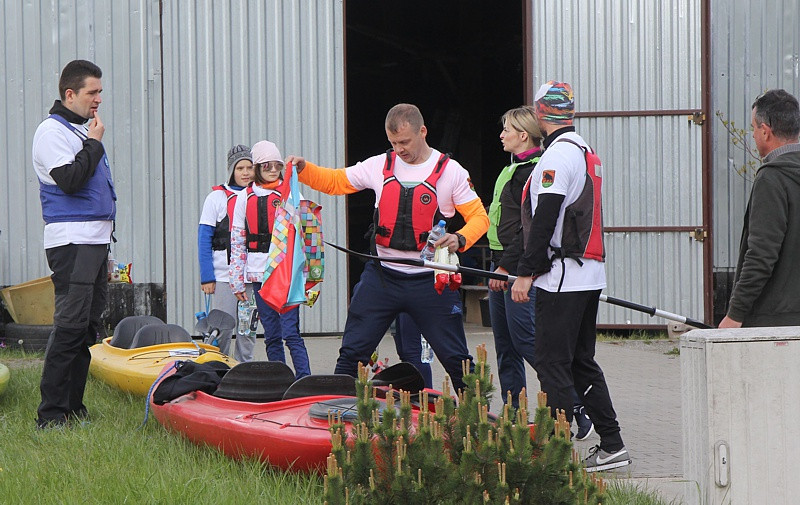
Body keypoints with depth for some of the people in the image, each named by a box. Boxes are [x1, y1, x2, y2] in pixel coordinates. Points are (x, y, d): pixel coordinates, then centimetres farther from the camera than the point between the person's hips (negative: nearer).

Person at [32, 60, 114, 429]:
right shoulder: (52, 130, -8)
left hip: (95, 239, 9)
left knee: (89, 325, 9)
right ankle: (51, 415, -12)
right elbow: (69, 179, -21)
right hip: (71, 241, -9)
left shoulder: (83, 130, 20)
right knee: (71, 325, -13)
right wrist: (94, 143, -10)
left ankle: (73, 408, 14)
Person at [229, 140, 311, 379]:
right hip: (258, 274, 3)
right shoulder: (245, 198, 10)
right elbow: (237, 242, 12)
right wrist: (237, 281, 8)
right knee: (271, 335, 6)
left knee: (290, 332, -11)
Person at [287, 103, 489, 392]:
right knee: (351, 354, 4)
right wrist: (303, 168, -3)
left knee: (456, 359, 1)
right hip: (382, 278, 3)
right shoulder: (380, 165, 4)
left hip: (430, 281, -3)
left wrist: (459, 239, -23)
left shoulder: (450, 171, -4)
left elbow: (479, 217, -3)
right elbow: (333, 182, 15)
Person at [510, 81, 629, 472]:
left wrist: (525, 272, -16)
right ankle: (611, 445, 14)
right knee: (582, 362, 14)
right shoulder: (586, 152, 17)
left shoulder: (557, 155, -13)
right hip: (590, 274, 10)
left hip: (562, 277, -10)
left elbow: (544, 220, -18)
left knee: (552, 363, -7)